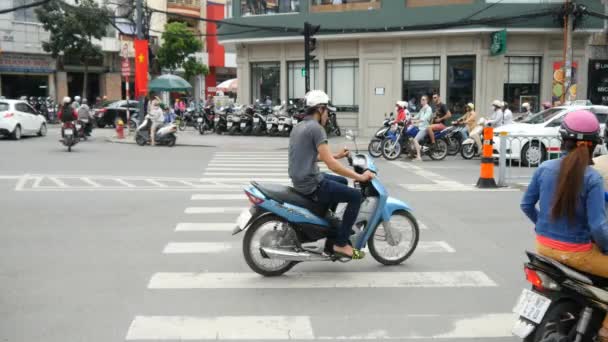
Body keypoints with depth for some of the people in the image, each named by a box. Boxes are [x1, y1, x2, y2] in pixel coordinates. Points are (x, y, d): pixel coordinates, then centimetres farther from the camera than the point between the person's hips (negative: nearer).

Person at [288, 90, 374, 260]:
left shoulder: (298, 127, 14)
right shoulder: (316, 128, -16)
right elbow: (331, 164, -22)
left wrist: (337, 155, 28)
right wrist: (359, 177, -15)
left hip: (300, 180, 10)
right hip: (311, 184, -10)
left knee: (342, 182, 29)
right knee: (355, 196, -5)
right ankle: (340, 243, -2)